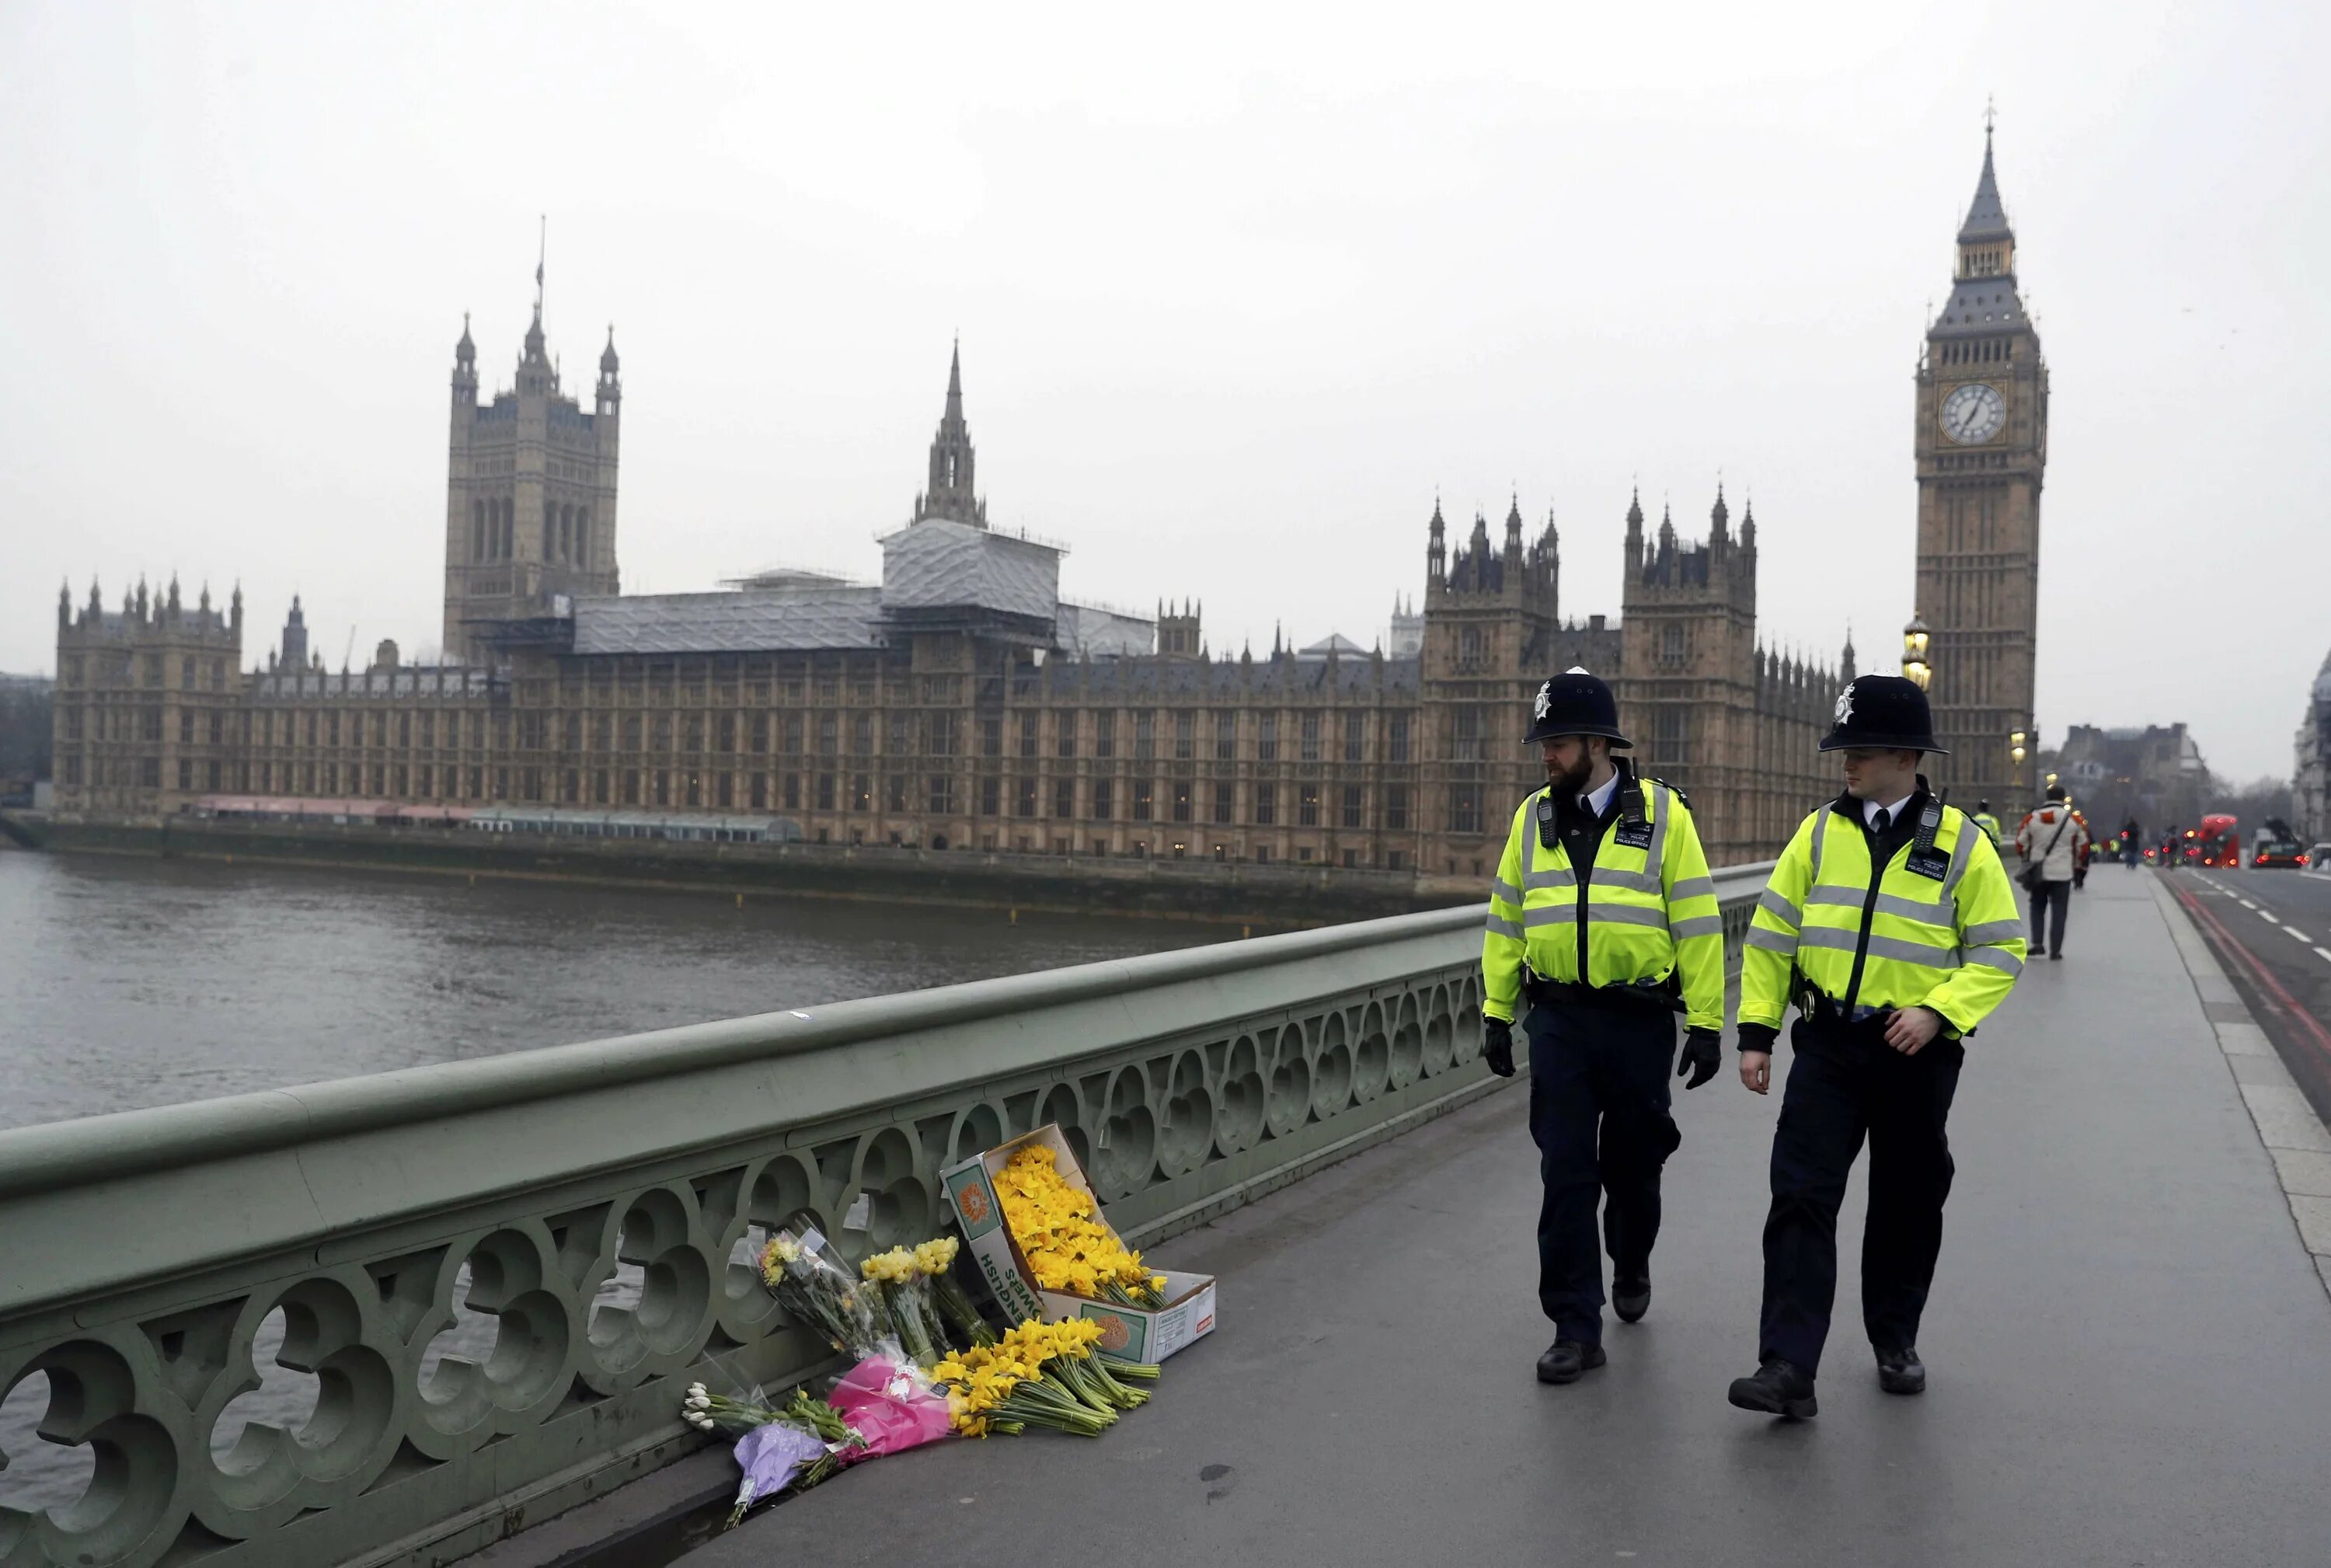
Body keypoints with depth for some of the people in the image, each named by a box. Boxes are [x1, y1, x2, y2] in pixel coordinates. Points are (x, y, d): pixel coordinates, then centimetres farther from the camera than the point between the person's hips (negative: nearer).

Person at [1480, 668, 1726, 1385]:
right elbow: (1506, 920, 11)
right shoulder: (1533, 817, 5)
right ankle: (1576, 1327, 5)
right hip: (1559, 1020, 2)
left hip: (1639, 1021, -2)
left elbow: (1697, 924, -4)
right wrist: (1496, 1013, 9)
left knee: (1632, 1164, 14)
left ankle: (1631, 1267, 43)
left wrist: (1706, 1023, -6)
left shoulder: (1663, 814, -4)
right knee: (1565, 1172, -3)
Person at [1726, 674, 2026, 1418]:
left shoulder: (1961, 842, -4)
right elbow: (1771, 934, 5)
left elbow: (2001, 950, -2)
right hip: (1827, 1046, 1)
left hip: (1916, 1051, -1)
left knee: (1907, 1205, 13)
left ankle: (1896, 1342, 34)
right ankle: (1788, 1368, -9)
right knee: (1801, 1197, -8)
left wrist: (1937, 1011, -17)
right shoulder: (1821, 831, 2)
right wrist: (1756, 1032, 1)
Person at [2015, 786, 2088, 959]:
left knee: (2037, 908, 16)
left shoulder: (2032, 819, -2)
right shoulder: (2074, 819, -3)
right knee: (2059, 912, 5)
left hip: (2038, 872, 1)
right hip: (2063, 873, -1)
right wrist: (2076, 865, 23)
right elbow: (2083, 846, 5)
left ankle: (2037, 943, 3)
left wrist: (2028, 860, 22)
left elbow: (2021, 845, 3)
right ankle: (2055, 950, 1)